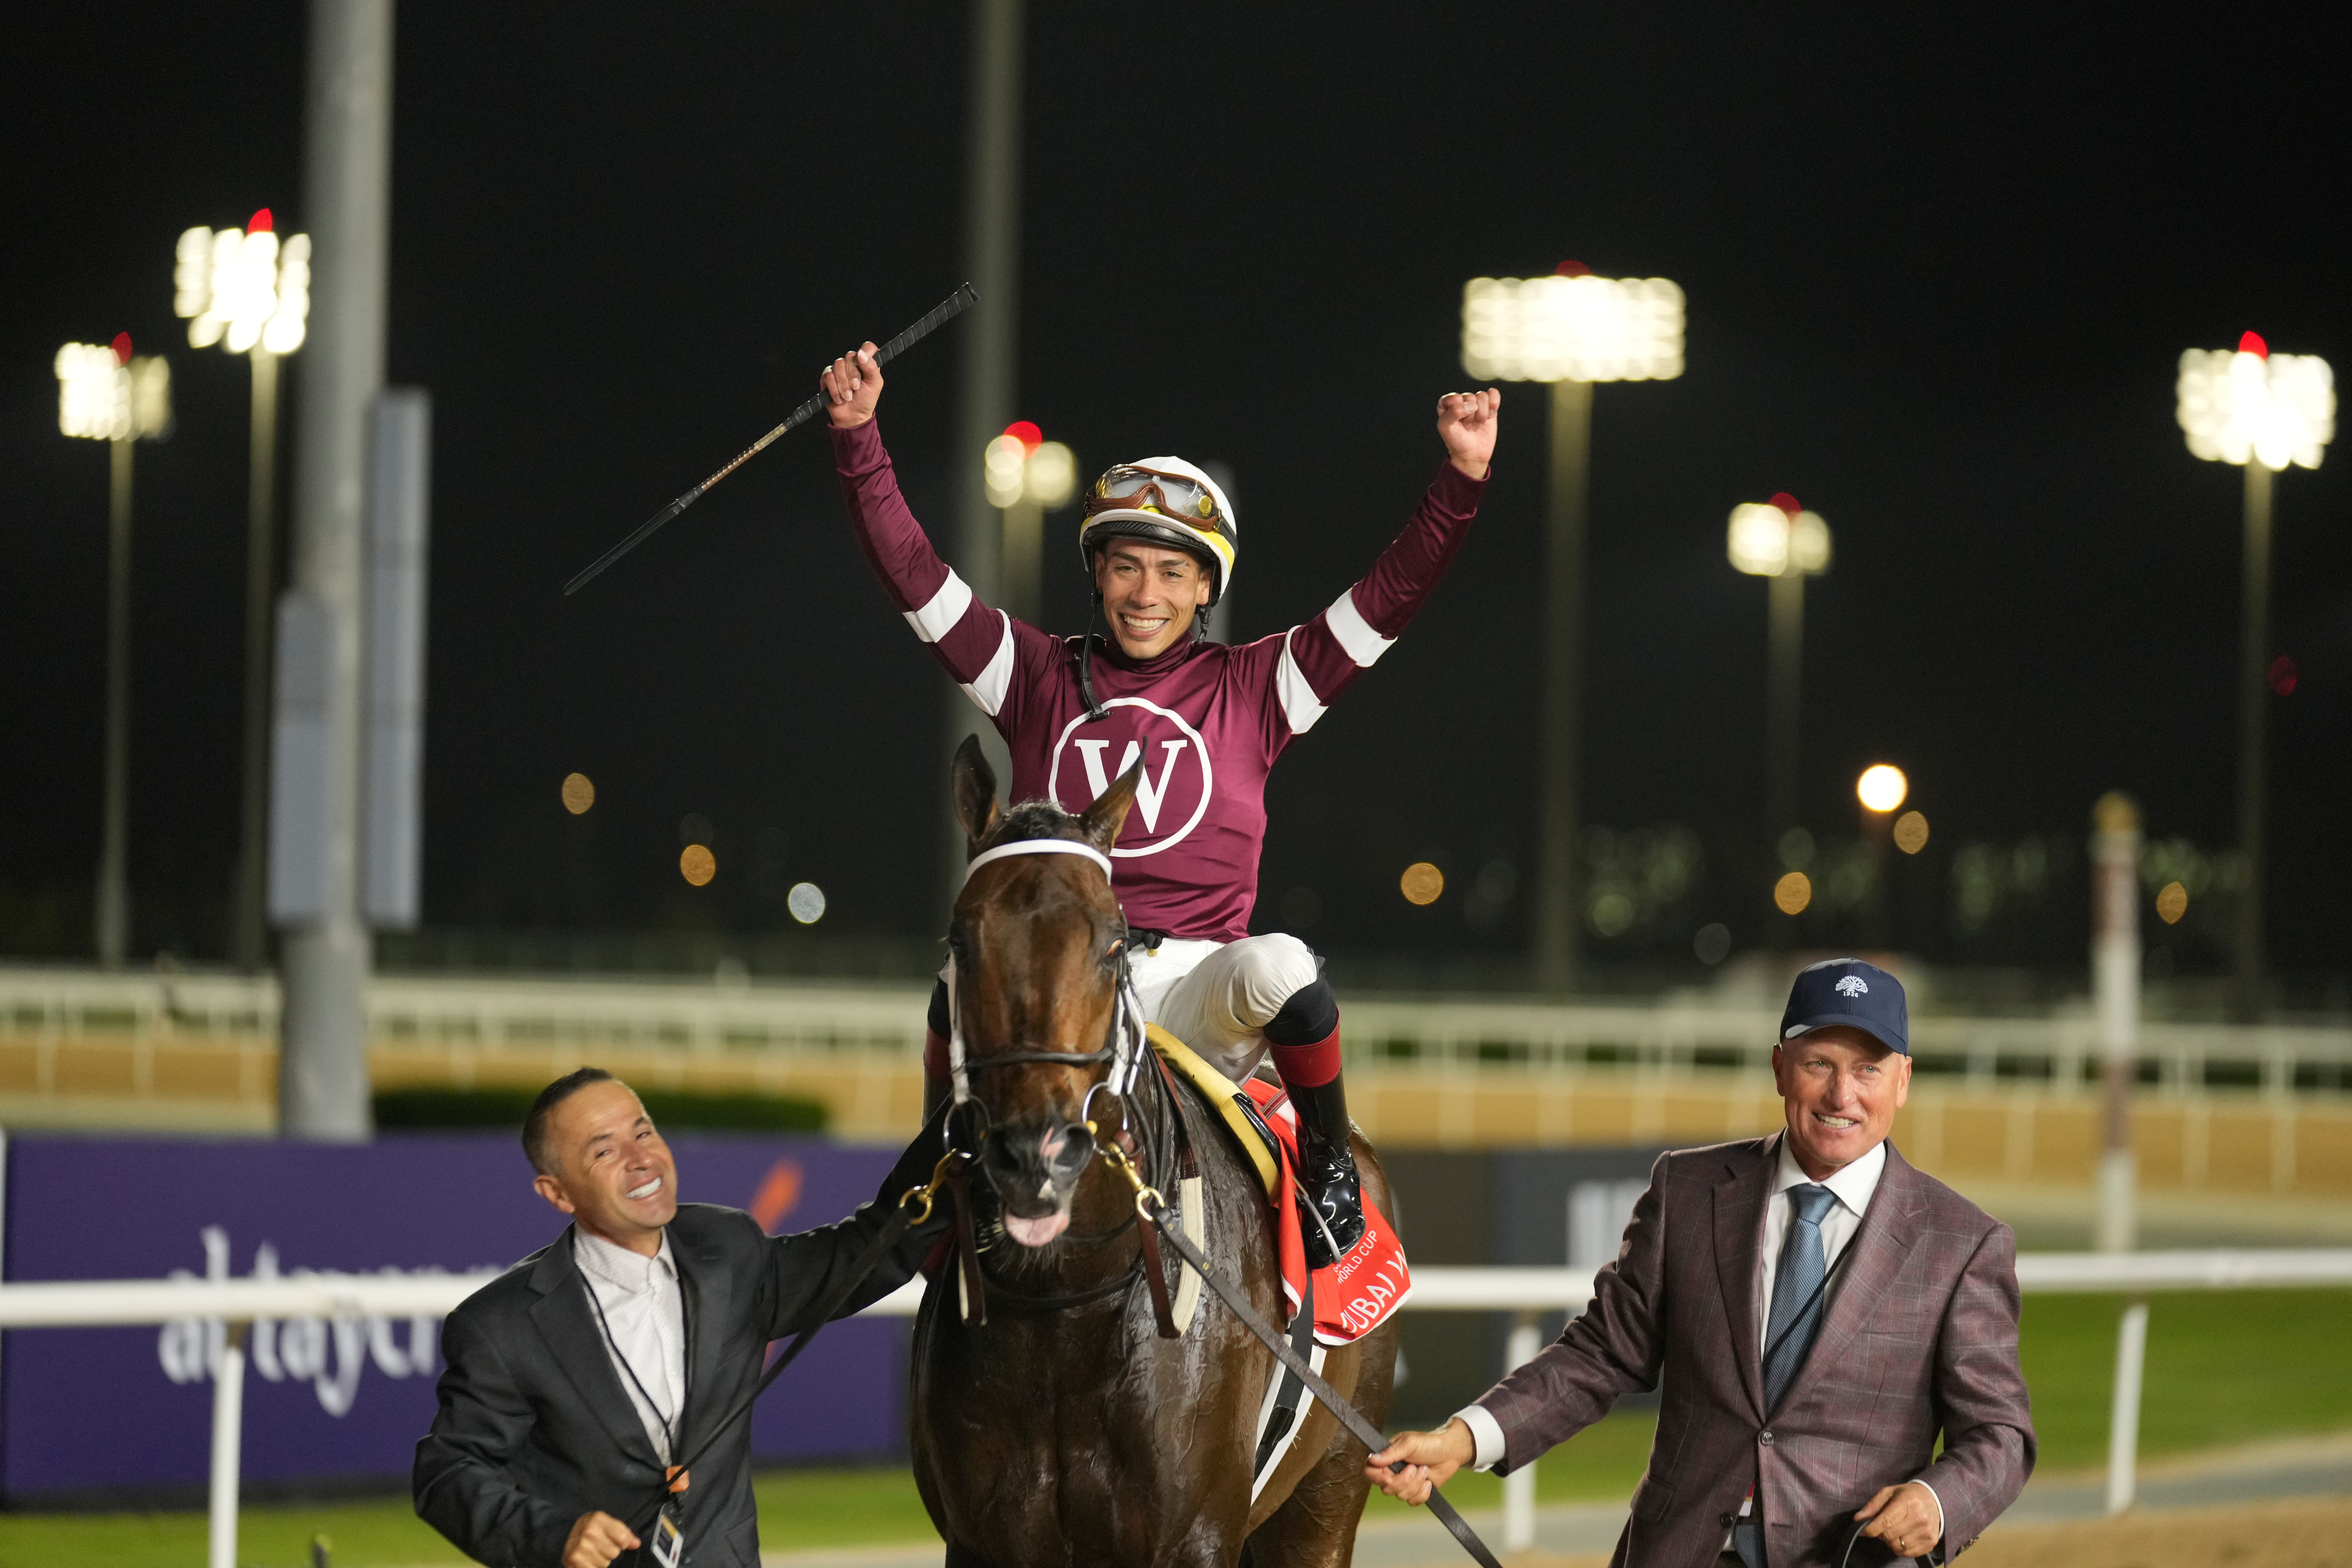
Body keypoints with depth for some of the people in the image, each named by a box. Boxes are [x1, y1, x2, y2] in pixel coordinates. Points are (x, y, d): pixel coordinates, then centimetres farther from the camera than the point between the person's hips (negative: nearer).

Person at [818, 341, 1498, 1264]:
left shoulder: (1250, 689, 11)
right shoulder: (1041, 678, 13)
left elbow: (1387, 598, 5)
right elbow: (913, 575, 8)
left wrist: (1462, 480, -7)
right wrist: (858, 439, -3)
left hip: (1192, 984, 0)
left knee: (1280, 969, -34)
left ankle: (1328, 1173, -8)